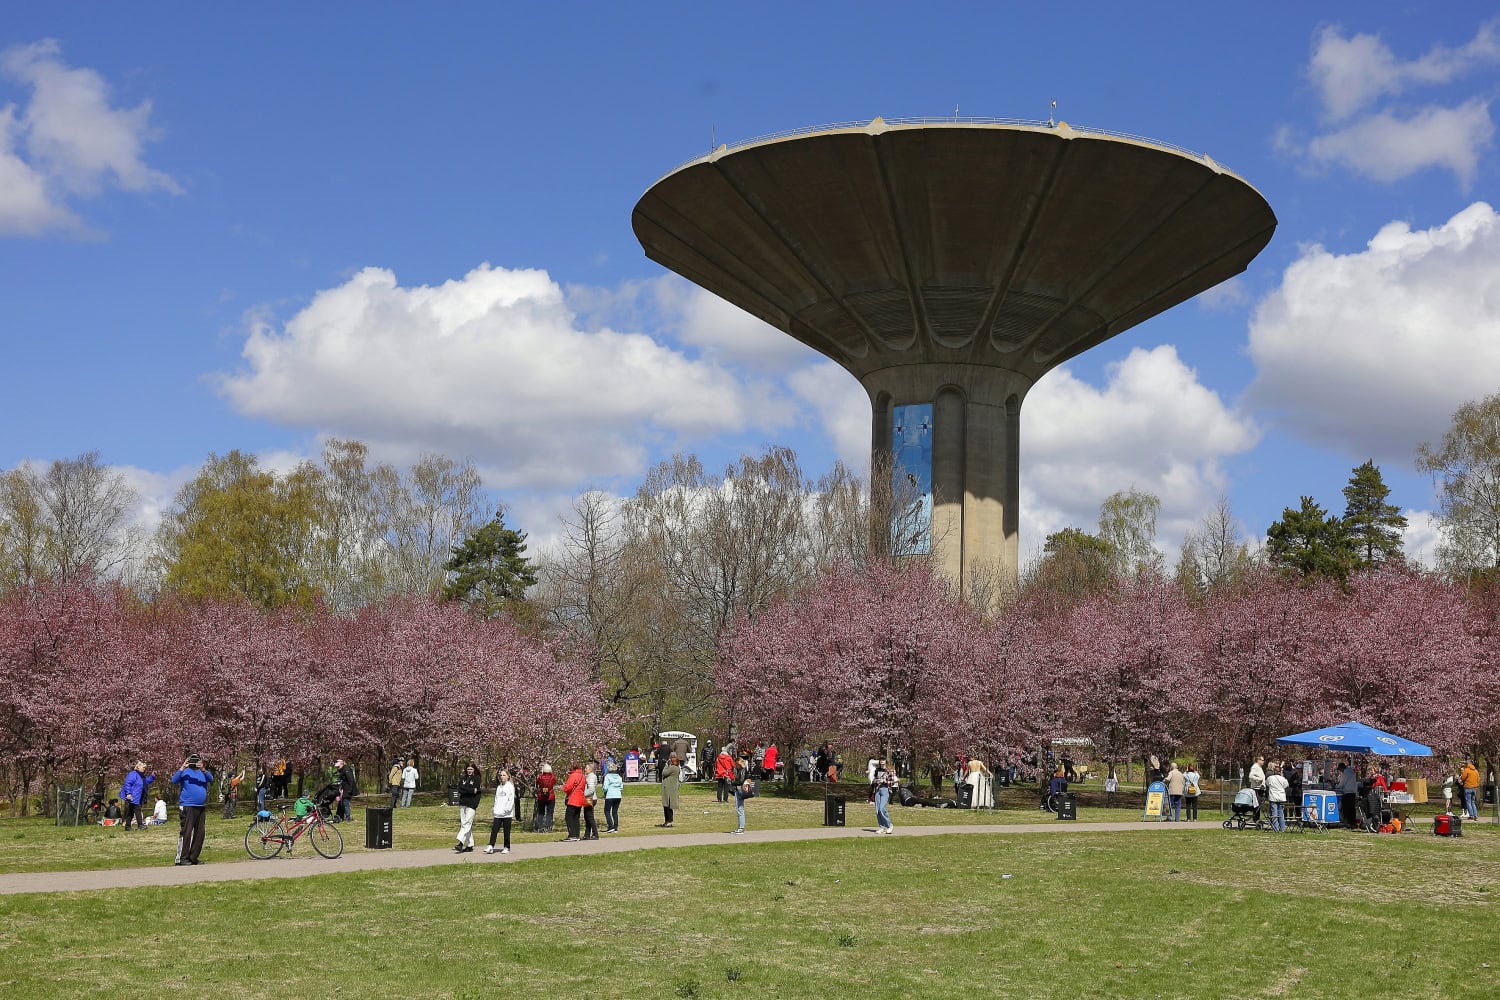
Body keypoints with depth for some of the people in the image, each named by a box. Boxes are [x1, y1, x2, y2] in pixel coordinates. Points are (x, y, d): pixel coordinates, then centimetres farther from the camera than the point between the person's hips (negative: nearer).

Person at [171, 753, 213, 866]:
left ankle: (193, 857, 16)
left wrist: (203, 769, -22)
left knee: (200, 833, 8)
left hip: (201, 807, 6)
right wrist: (182, 768, -22)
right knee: (185, 832, -9)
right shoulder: (184, 771, 2)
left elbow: (211, 779, -5)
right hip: (187, 807, -6)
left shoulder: (203, 772, 13)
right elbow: (174, 780, -13)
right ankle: (182, 858, -6)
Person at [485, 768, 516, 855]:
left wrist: (507, 809, -15)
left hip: (507, 814, -5)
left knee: (506, 831, 2)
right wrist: (495, 809, 8)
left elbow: (511, 799, -9)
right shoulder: (499, 787, 15)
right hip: (498, 814, 5)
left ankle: (507, 847, 11)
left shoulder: (510, 787, -3)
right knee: (494, 829, -5)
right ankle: (491, 847, -8)